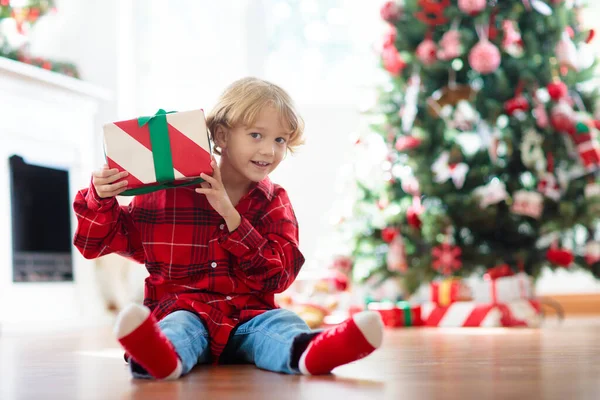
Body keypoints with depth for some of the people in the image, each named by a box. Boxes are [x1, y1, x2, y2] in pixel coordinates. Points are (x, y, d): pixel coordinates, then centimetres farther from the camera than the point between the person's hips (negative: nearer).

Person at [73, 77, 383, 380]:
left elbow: (279, 275, -3)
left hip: (248, 315, 2)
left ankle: (313, 351, -63)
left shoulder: (273, 202, 11)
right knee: (179, 326, -34)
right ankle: (160, 354, -69)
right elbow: (101, 240, 12)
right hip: (184, 309, -2)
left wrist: (230, 215, -12)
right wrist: (101, 199, -11)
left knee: (281, 323, -28)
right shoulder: (166, 194, 5)